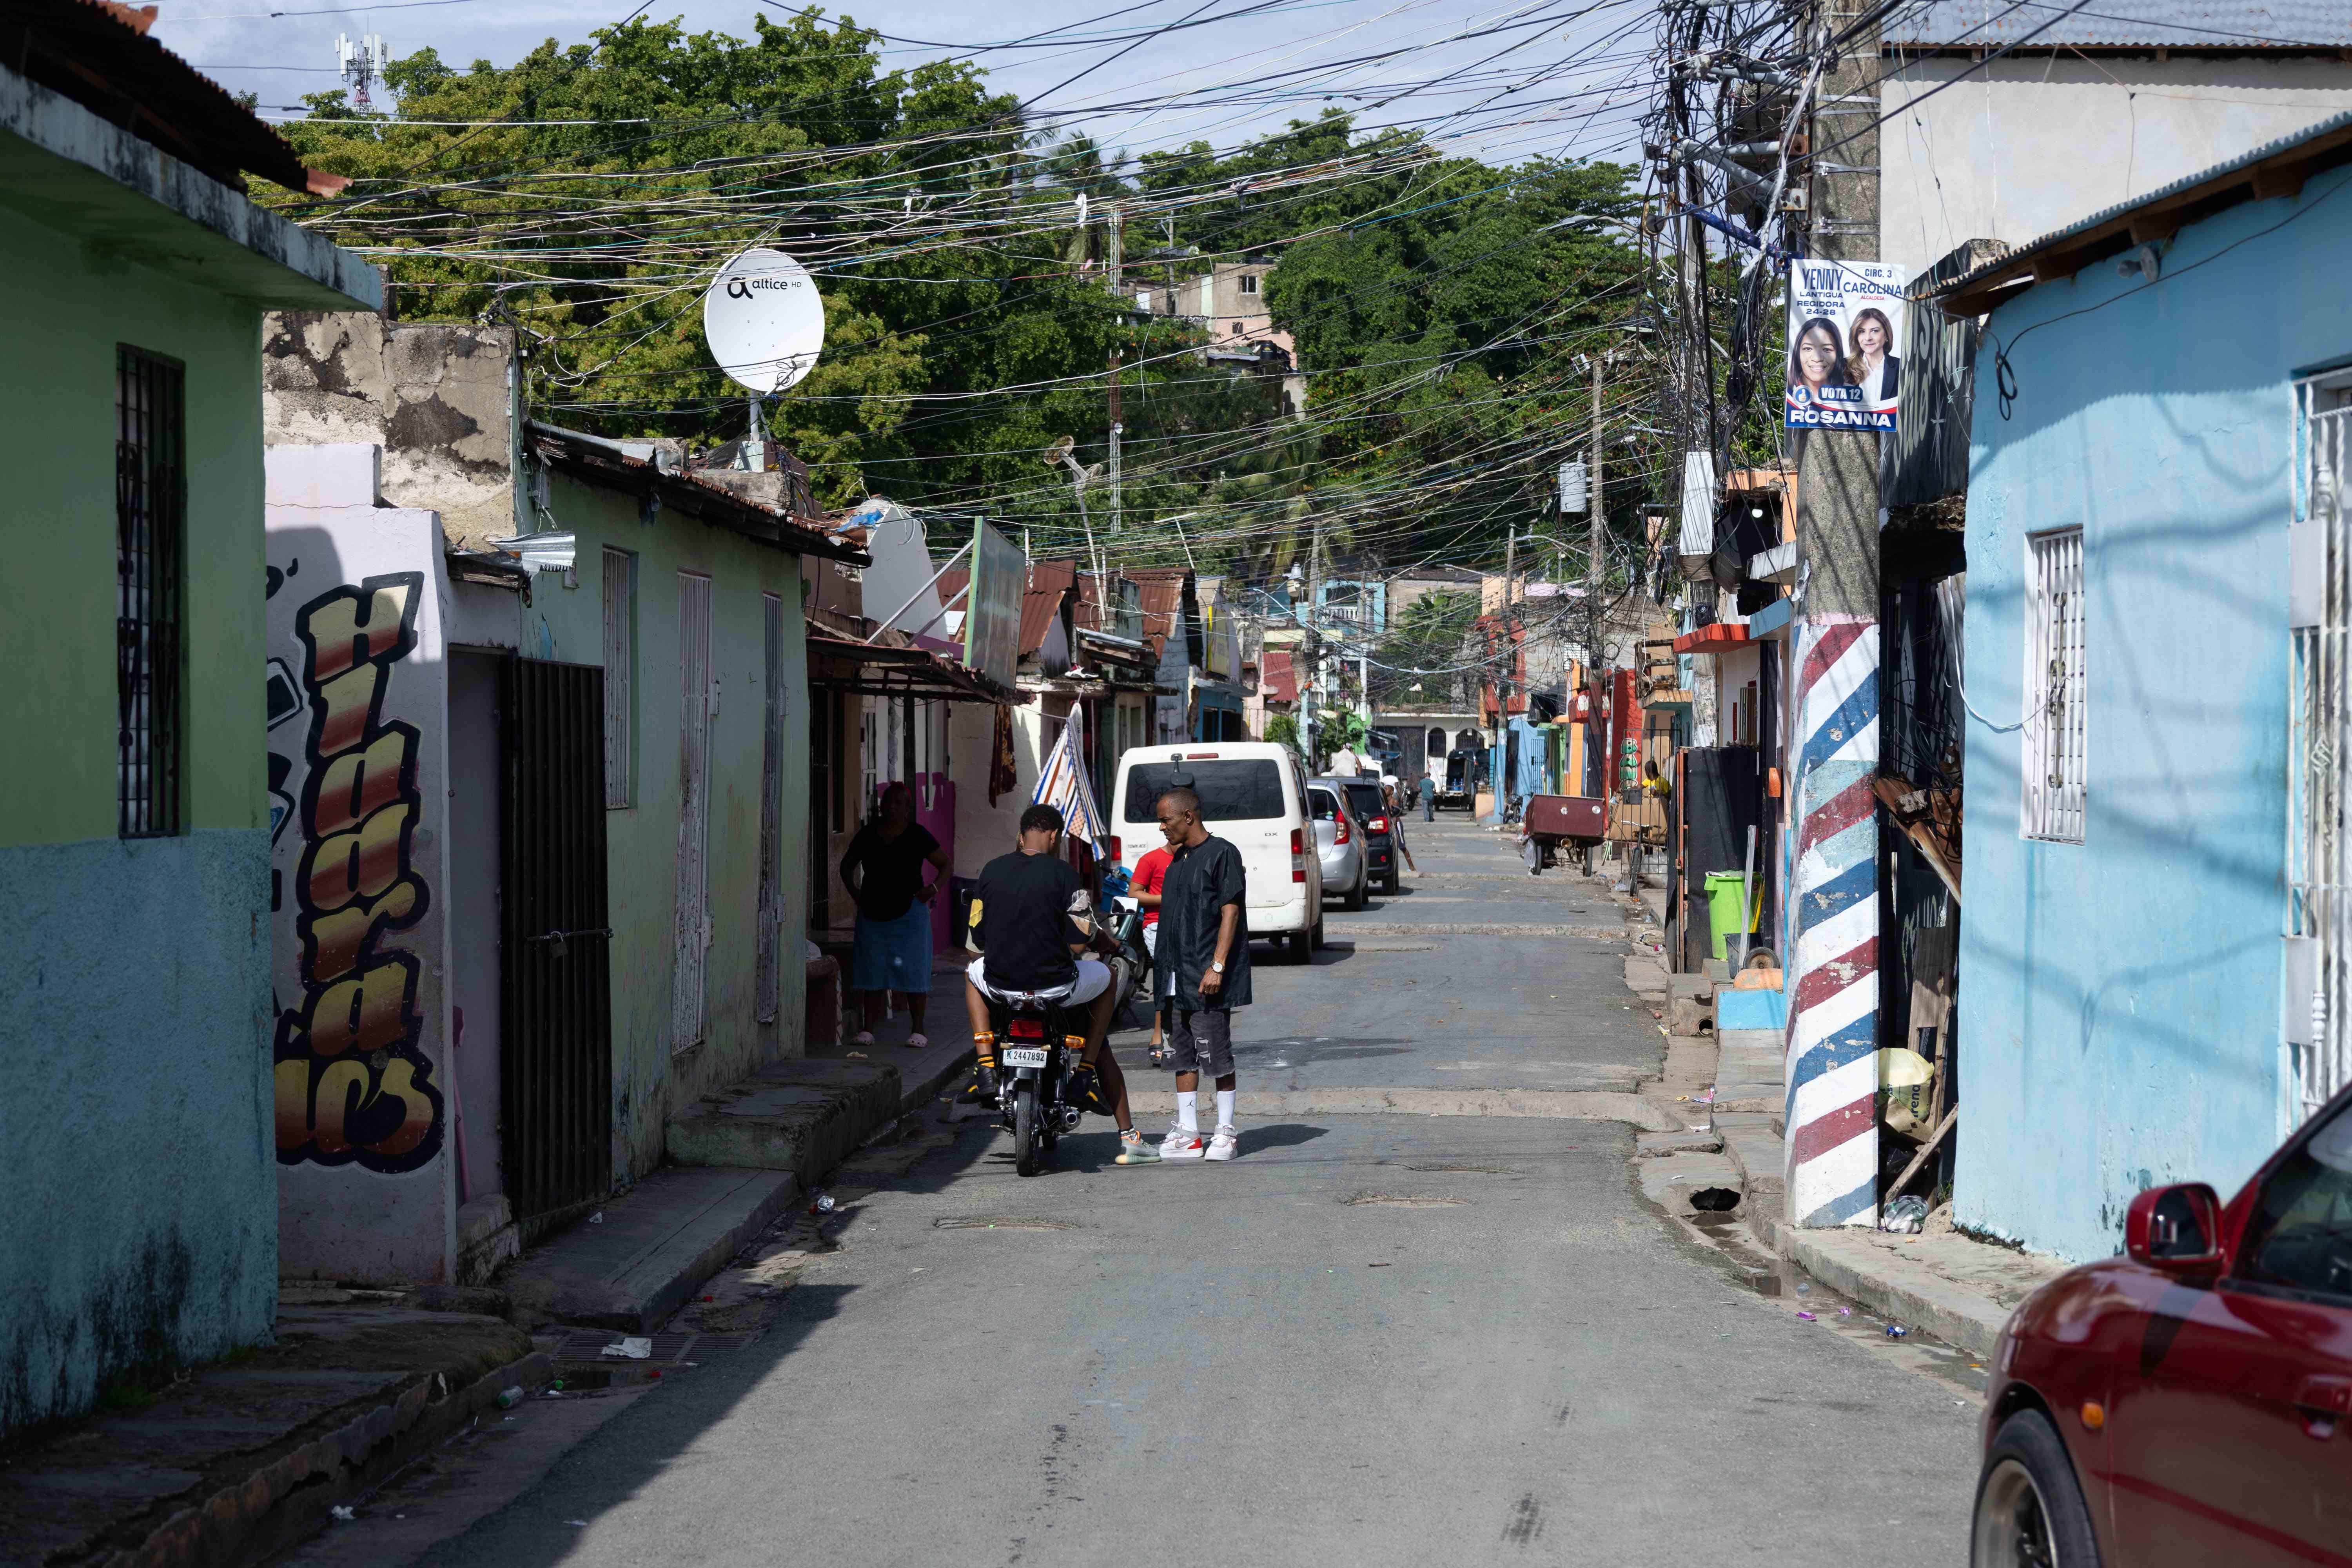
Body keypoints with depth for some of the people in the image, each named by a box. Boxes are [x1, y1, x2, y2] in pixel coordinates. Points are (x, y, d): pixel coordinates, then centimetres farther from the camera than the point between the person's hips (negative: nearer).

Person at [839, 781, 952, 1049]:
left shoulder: (917, 836, -1)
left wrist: (934, 887, -11)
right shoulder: (868, 834, 6)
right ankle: (868, 1029, 9)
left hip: (909, 914, -3)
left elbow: (945, 864, 5)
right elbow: (847, 866, 19)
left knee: (914, 972, -4)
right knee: (872, 972, 4)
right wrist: (854, 892, 4)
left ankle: (918, 1031, 2)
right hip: (872, 914, 3)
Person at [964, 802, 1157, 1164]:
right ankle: (1086, 1071, 20)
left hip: (1000, 983, 3)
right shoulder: (1062, 874, -7)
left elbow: (978, 933, 9)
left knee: (973, 973, 38)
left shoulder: (991, 871, 3)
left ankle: (986, 1067, 21)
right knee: (1106, 977, 29)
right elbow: (1080, 942, -10)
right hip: (1056, 985, -3)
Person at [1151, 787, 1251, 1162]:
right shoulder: (1178, 859, 17)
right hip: (1177, 977, 9)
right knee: (1182, 1056, 8)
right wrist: (1163, 970, 19)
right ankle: (1187, 1133, 12)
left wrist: (1217, 966, -19)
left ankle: (1226, 1133, 4)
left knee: (1217, 1055, -4)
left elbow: (1230, 912, -13)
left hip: (1206, 979, -9)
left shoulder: (1222, 854, -9)